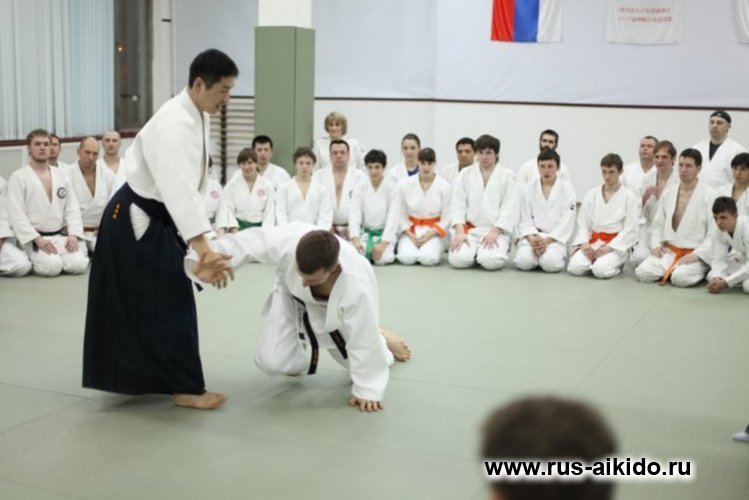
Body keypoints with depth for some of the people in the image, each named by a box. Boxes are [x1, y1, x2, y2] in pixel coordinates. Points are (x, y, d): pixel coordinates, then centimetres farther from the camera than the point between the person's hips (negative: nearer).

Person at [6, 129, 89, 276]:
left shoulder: (62, 175, 11)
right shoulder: (18, 177, -4)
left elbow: (72, 208, 9)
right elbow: (16, 214, -11)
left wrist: (73, 235, -7)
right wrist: (37, 239, -19)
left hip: (61, 236, 4)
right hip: (34, 239, -3)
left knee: (78, 265, -21)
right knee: (52, 266, -28)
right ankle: (34, 260, 4)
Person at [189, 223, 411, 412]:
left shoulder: (358, 286, -45)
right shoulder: (289, 240, -44)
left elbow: (362, 340, -33)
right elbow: (247, 241, -31)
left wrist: (367, 390, -25)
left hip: (333, 313, -1)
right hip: (292, 300, 1)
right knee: (272, 362, -11)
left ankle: (380, 338, 45)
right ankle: (306, 353, 26)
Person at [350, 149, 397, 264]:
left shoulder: (392, 188, -8)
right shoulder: (360, 188, 0)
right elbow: (355, 215, -6)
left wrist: (383, 243, -21)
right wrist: (355, 239, -21)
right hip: (365, 233, 2)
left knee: (384, 258, -30)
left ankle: (391, 249, 5)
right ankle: (369, 251, 7)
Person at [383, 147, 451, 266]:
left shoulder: (444, 186, -8)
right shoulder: (404, 185, -6)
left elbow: (446, 218, -4)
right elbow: (397, 214, -4)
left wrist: (429, 235, -14)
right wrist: (410, 235, -13)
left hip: (433, 232, -1)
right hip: (410, 230, 1)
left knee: (428, 258, -28)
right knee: (407, 258, -25)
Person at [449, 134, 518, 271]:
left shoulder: (507, 176, 4)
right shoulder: (465, 174, 9)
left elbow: (509, 208, -3)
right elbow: (457, 205, 2)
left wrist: (494, 232, -15)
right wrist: (460, 232, -12)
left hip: (496, 231, -1)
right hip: (469, 229, 1)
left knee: (491, 261, -30)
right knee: (458, 259, -26)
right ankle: (475, 252, 8)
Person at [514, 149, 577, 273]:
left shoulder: (567, 189, 2)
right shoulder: (528, 189, 8)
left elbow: (567, 222, -5)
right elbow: (524, 219, 2)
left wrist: (547, 240, -17)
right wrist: (532, 239, -18)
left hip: (556, 237, -1)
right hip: (532, 236, 1)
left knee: (550, 263, -31)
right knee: (524, 261, -28)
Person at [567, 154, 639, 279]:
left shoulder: (629, 198, -2)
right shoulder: (591, 195, 8)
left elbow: (630, 230, -6)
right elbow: (583, 224, 7)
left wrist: (609, 247, -16)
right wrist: (584, 244, -12)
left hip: (616, 245, -3)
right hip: (593, 242, 3)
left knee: (601, 271, -31)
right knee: (575, 267, -25)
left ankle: (615, 264, 3)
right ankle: (595, 261, 6)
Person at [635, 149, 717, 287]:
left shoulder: (709, 195, -6)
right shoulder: (668, 193, 10)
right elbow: (657, 224, 17)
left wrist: (697, 254, -19)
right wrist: (656, 244, -1)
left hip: (695, 254, -4)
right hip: (668, 251, 4)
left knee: (680, 278, -32)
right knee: (642, 272, -19)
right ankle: (671, 270, 7)